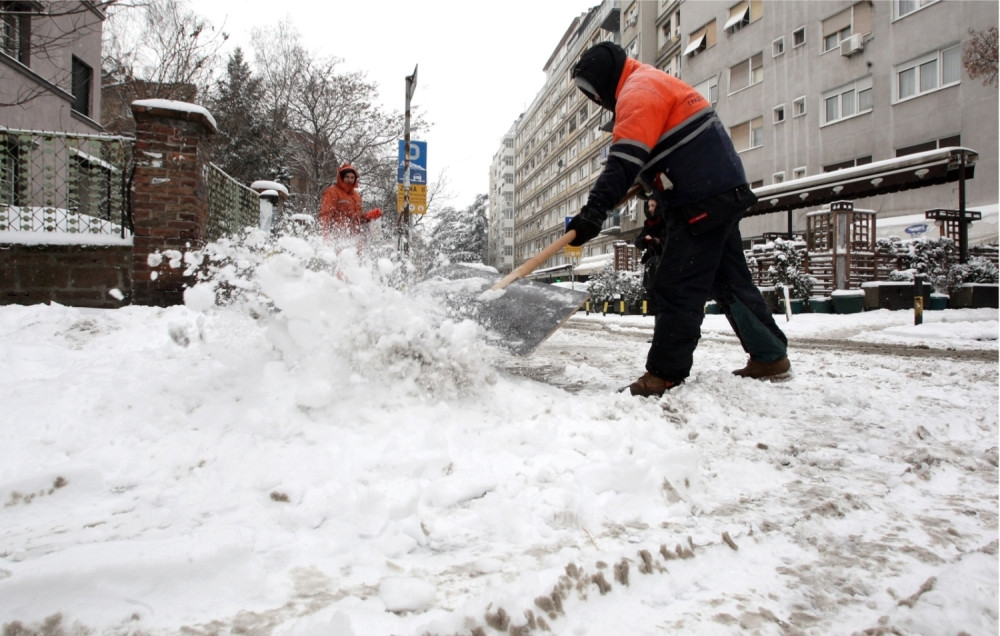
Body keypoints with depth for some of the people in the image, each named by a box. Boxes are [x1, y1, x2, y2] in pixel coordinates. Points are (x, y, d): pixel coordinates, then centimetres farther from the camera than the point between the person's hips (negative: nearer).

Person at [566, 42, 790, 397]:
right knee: (730, 282, 16)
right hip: (722, 195, 11)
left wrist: (595, 210, -32)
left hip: (703, 202, -11)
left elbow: (624, 162, -25)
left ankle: (664, 376, -7)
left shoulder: (638, 91, -11)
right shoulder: (652, 85, 24)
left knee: (677, 289, -10)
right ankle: (770, 357, 24)